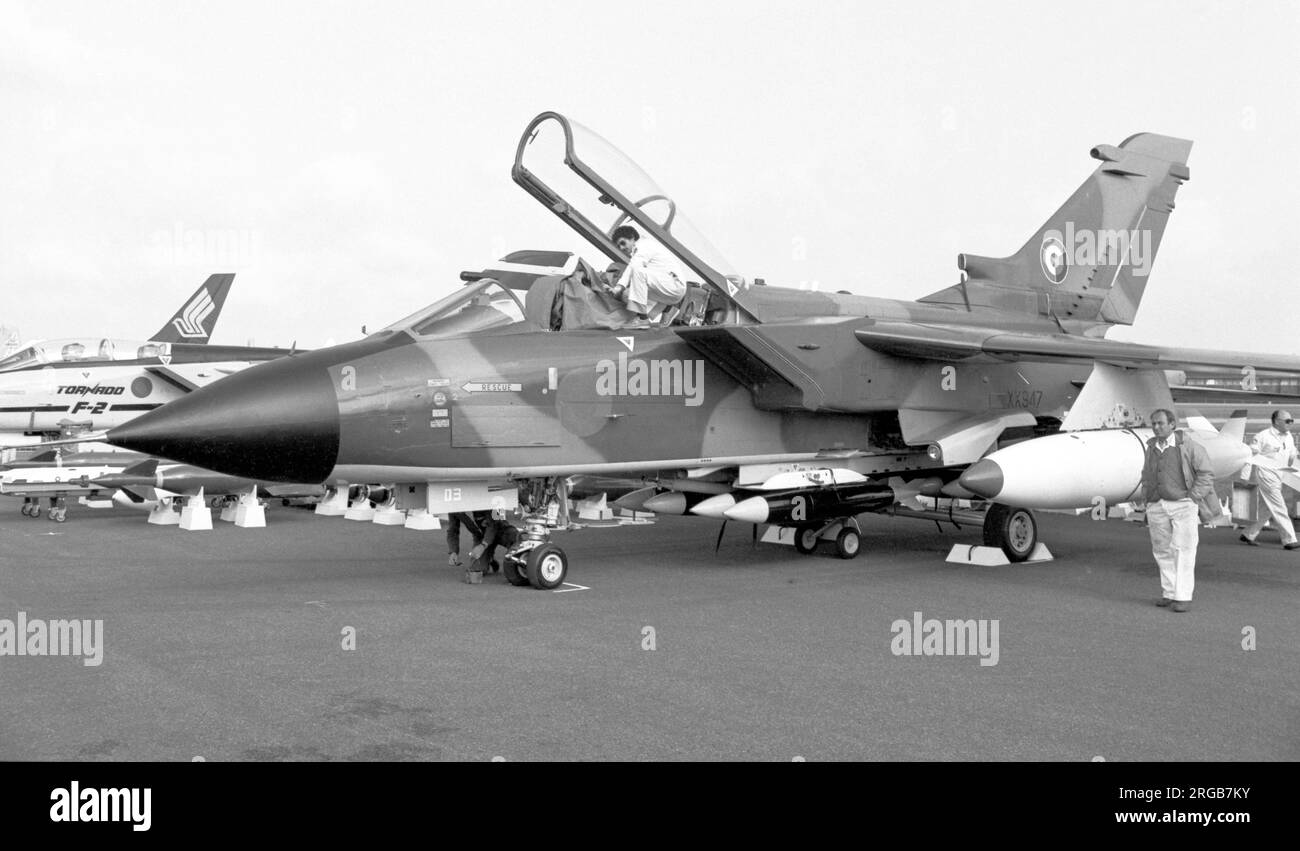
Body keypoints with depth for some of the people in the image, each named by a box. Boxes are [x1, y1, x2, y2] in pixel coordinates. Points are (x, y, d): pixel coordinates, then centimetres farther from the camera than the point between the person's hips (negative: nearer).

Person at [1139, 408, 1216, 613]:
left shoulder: (1188, 446, -4)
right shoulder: (1152, 449, 12)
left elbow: (1206, 473, -5)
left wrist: (1192, 499, -11)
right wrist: (1148, 502, 13)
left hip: (1183, 505, -5)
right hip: (1157, 507, 5)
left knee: (1183, 550, -7)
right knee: (1162, 552, 5)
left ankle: (1183, 596, -6)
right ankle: (1169, 593, 13)